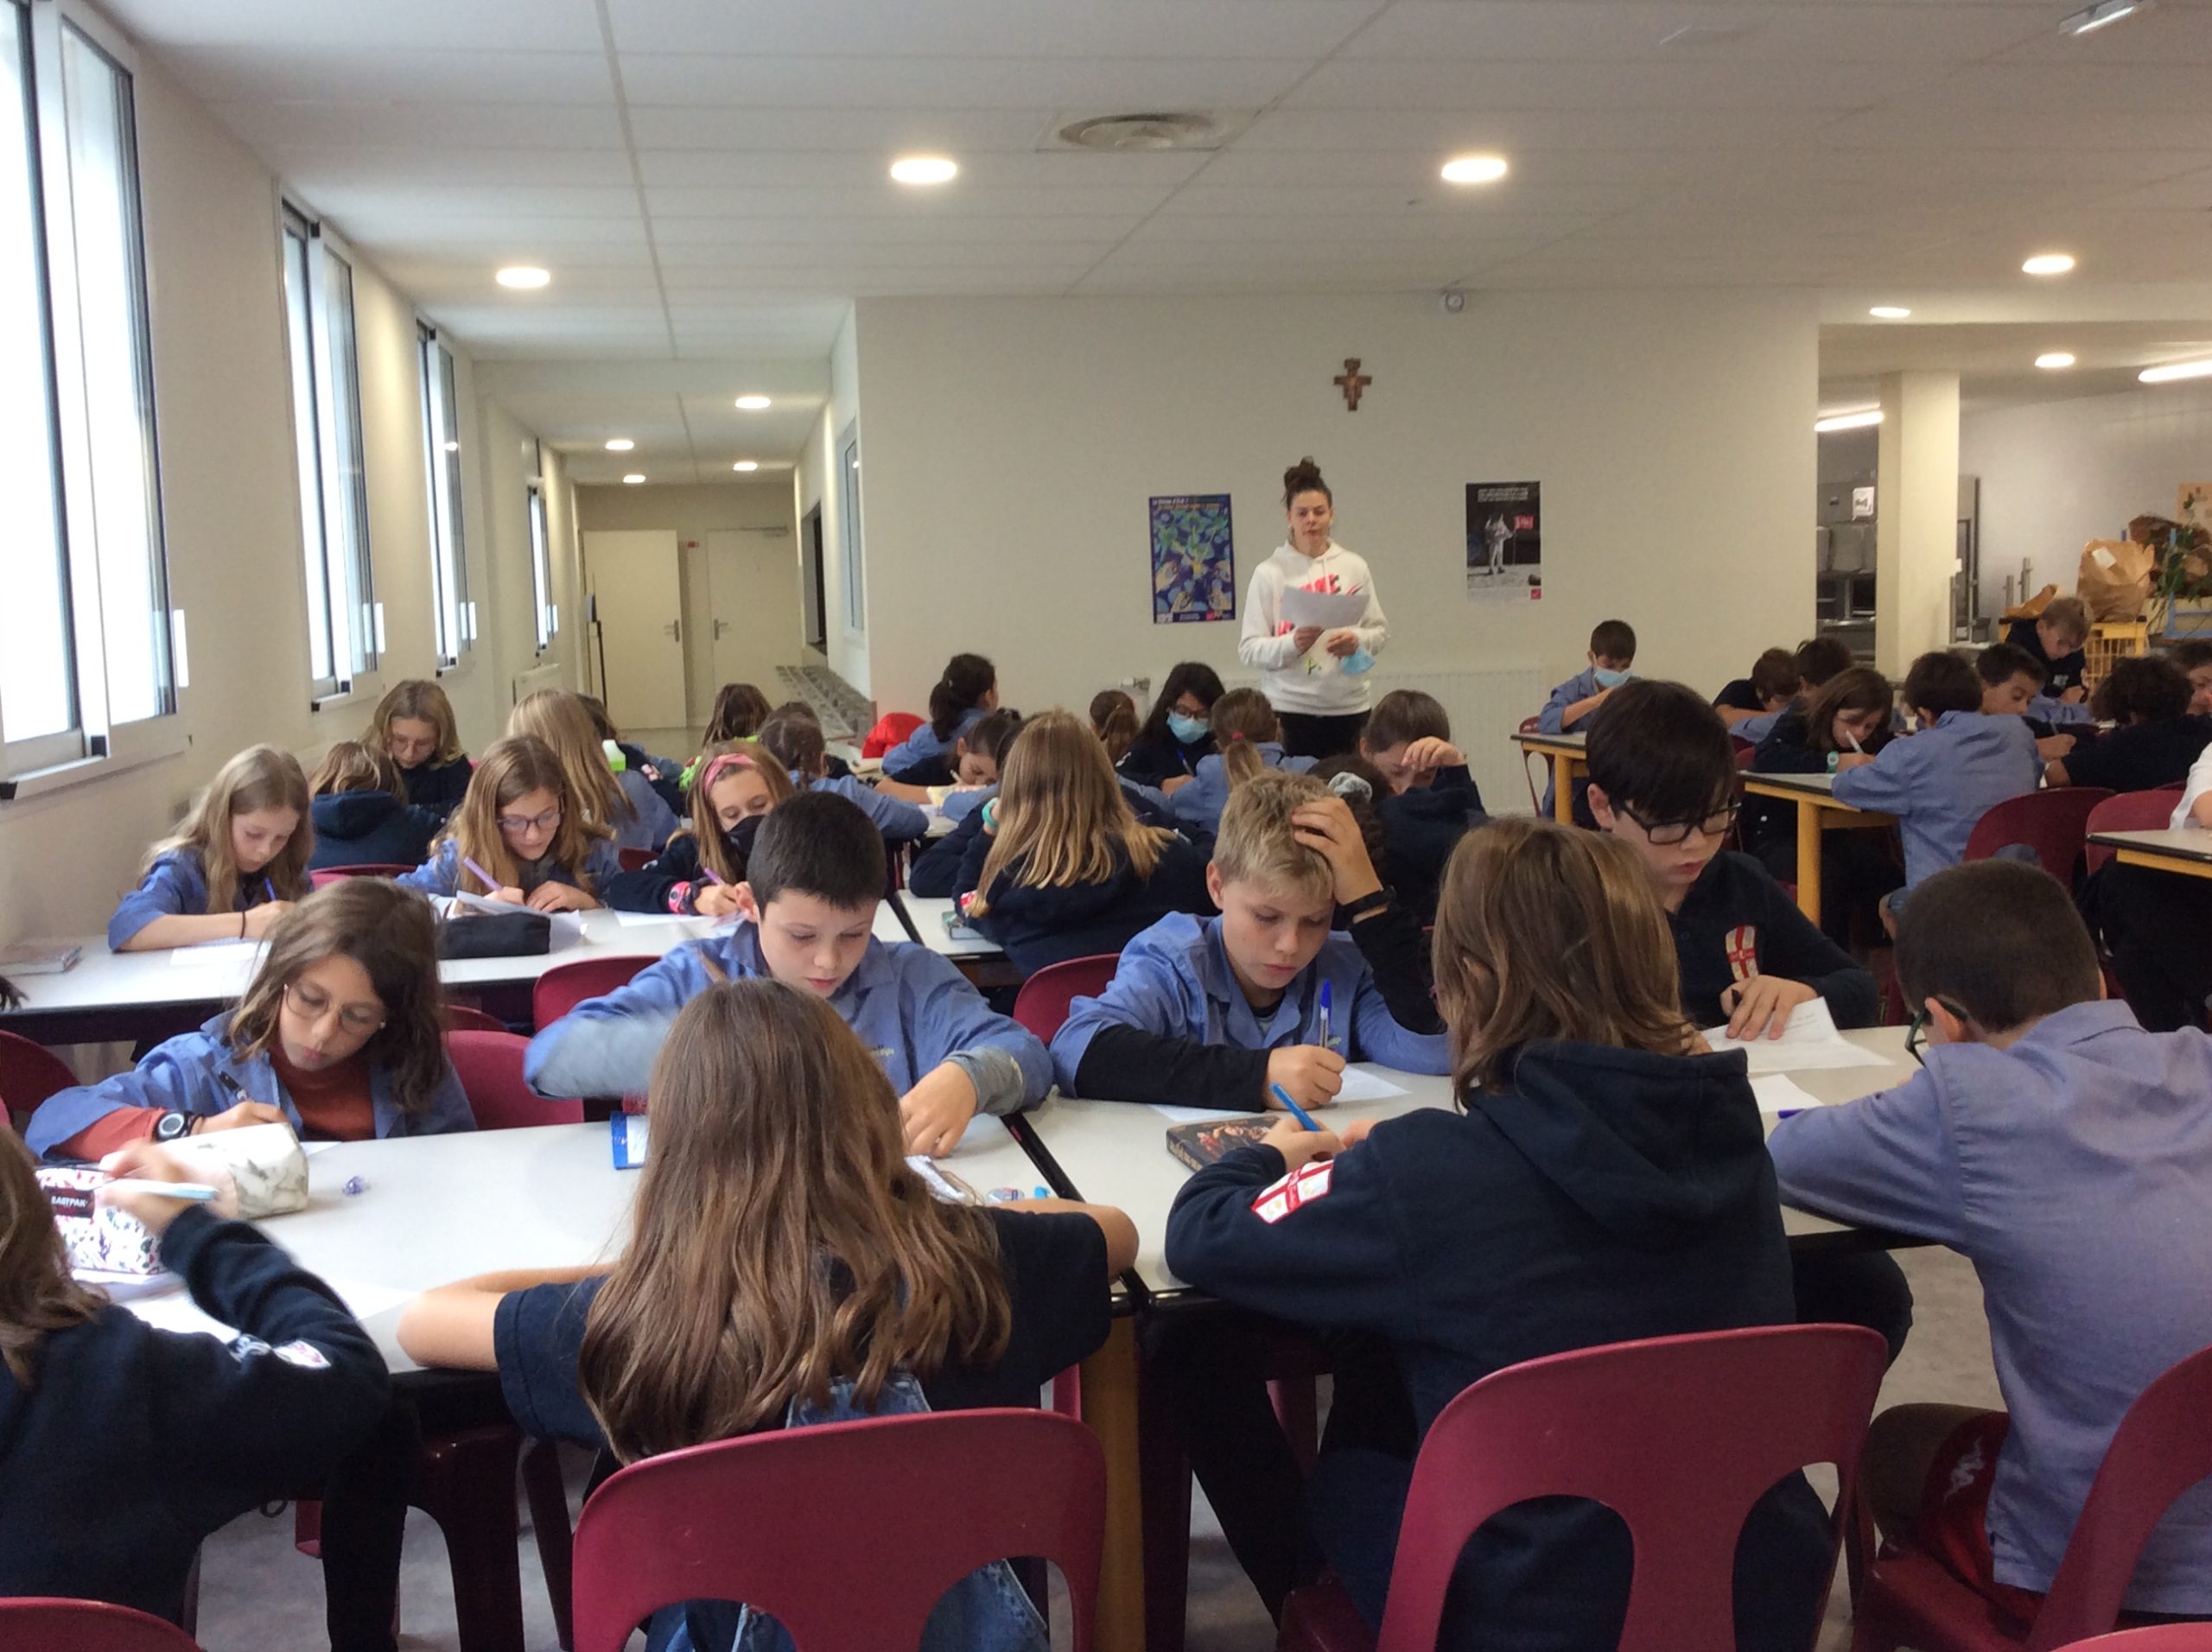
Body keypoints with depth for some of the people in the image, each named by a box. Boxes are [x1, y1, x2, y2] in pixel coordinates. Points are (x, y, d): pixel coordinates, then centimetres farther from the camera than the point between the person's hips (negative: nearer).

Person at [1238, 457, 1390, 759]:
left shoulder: (1355, 567, 9)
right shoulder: (1269, 573, 0)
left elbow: (1380, 630, 12)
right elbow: (1248, 649, -3)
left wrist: (1358, 641, -9)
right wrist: (1293, 643, -19)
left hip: (1349, 707, 2)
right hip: (1289, 708, -2)